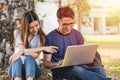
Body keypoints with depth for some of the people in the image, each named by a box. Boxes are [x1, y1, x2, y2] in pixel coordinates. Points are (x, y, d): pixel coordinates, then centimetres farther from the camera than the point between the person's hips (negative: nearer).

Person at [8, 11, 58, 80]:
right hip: (17, 69, 0)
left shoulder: (41, 37, 0)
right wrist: (44, 48, -19)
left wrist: (22, 52, -28)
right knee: (17, 59, -33)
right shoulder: (18, 33, -2)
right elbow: (22, 50, -15)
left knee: (29, 58, -33)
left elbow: (36, 55, -12)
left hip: (33, 68, 0)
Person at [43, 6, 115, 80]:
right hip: (60, 70, -4)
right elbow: (46, 62, -3)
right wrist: (58, 64, -25)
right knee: (77, 69, -38)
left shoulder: (78, 35, 6)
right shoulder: (50, 37, -6)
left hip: (77, 66, 4)